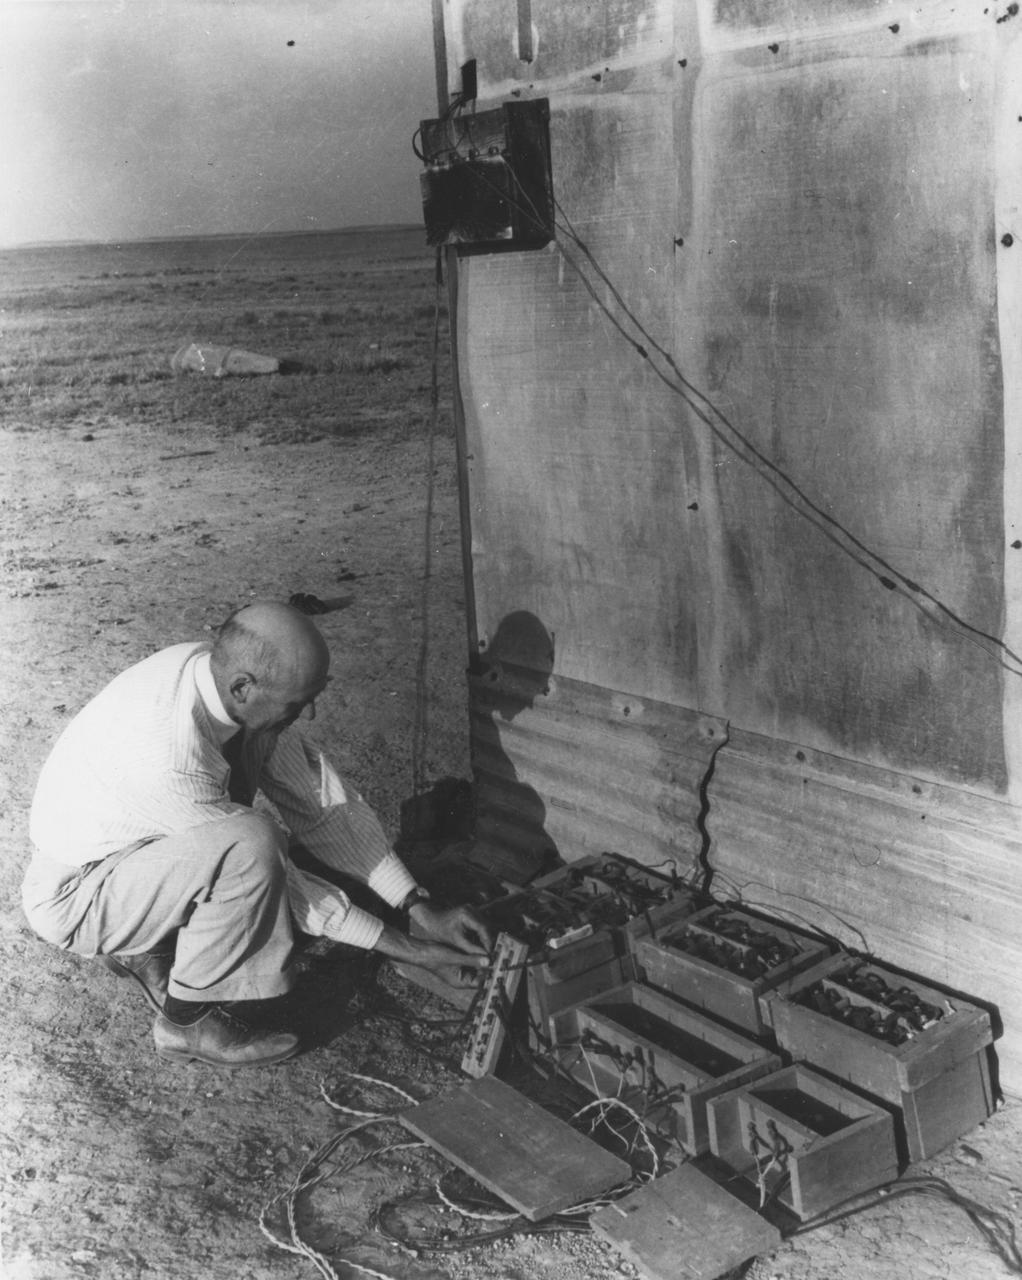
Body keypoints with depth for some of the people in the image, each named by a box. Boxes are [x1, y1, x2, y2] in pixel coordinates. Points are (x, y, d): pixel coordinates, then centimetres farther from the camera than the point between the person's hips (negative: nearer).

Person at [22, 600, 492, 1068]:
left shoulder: (241, 690, -15)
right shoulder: (170, 758, -38)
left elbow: (320, 800, -8)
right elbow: (257, 856, -27)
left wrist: (418, 907, -12)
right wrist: (404, 949, -21)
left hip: (143, 846, 8)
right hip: (74, 896, -8)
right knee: (252, 845, -32)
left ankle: (146, 947, 9)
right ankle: (187, 1021, -12)